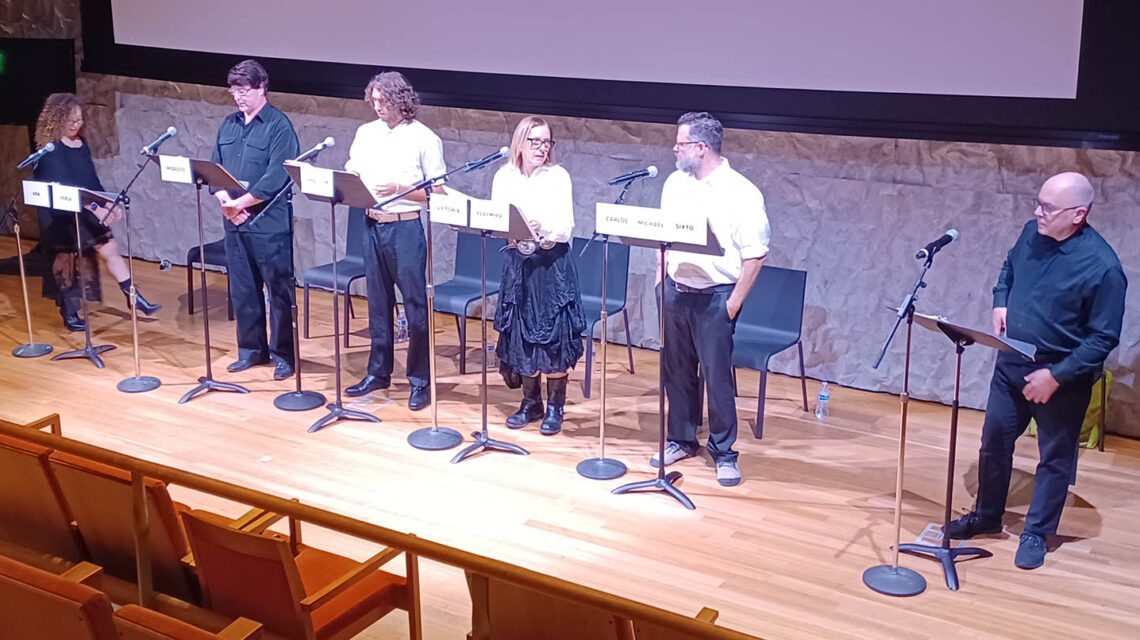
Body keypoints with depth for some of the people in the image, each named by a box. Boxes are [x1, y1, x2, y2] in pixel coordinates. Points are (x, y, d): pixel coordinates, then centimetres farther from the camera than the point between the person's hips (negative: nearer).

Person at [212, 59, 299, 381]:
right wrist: (225, 200, -8)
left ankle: (283, 355, 9)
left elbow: (275, 178, -18)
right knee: (242, 289, 13)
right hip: (233, 221, 7)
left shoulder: (279, 126, -9)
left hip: (270, 221, -7)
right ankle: (251, 349, 25)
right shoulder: (229, 125, 12)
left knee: (279, 289, 1)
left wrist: (240, 203, -16)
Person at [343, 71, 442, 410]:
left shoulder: (425, 139, -5)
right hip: (372, 226, 5)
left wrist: (399, 189, -19)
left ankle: (420, 380, 7)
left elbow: (438, 192, -7)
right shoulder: (365, 133, 10)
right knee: (378, 302, 14)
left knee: (415, 305, -2)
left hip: (406, 228, -5)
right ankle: (378, 371, 25)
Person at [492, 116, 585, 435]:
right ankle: (530, 402, 22)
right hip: (517, 262, 3)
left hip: (553, 264, -3)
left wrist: (544, 230, -31)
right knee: (520, 334, 8)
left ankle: (555, 406, 11)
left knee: (553, 335, 0)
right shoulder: (504, 177, 3)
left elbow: (566, 227, -11)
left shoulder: (558, 176, -4)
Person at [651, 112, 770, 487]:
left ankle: (723, 452, 14)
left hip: (714, 296, -6)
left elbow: (755, 254, -12)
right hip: (675, 291, 6)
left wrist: (735, 302, -13)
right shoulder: (675, 182, 6)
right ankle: (682, 440, 29)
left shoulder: (741, 193, -13)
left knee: (717, 375, 0)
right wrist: (662, 276, 8)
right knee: (677, 370, 14)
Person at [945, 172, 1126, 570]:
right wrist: (1000, 303, 0)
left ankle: (1036, 534, 26)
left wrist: (1057, 376, -21)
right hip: (1011, 365, 6)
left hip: (1062, 380, -6)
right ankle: (987, 516, 35)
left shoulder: (1102, 267, -23)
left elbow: (1104, 337, -19)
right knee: (994, 442, 16)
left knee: (1055, 458, 10)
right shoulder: (1032, 233, -5)